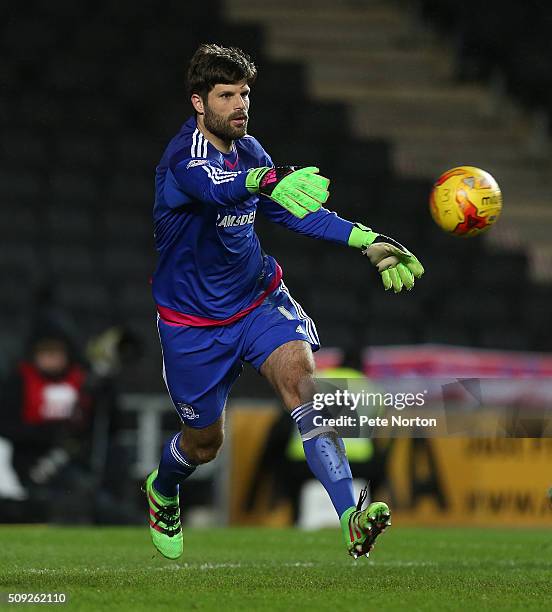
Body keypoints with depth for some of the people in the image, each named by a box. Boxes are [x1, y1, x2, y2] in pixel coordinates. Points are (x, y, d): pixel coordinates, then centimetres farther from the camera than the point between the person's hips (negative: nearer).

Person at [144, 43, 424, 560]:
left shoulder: (248, 149, 1)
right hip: (195, 321, -4)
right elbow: (216, 188, -48)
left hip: (258, 298, 5)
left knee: (301, 379, -23)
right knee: (204, 441, 11)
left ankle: (351, 519, -36)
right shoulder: (184, 157, -23)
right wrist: (270, 182, -69)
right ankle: (161, 490, 50)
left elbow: (294, 211, 13)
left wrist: (367, 241, 1)